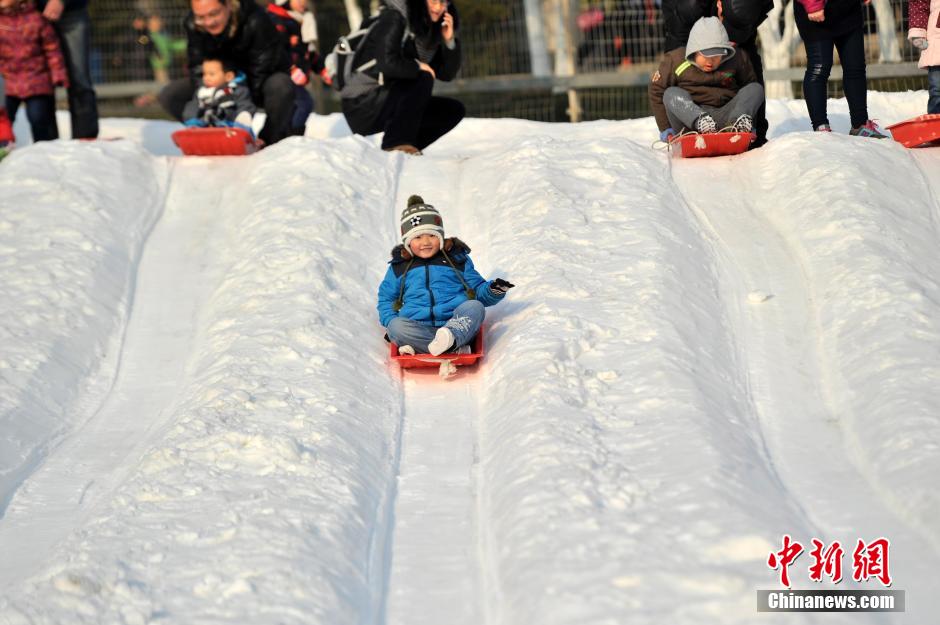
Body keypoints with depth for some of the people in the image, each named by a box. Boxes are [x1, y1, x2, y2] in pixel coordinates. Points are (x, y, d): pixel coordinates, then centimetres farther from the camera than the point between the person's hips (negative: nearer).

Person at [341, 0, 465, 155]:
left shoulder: (432, 28, 6)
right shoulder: (394, 18, -17)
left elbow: (447, 74, 4)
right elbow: (387, 63, -31)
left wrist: (449, 41, -10)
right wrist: (418, 66, -15)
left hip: (390, 101, 8)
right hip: (362, 103, -8)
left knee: (454, 110, 2)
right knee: (423, 79, -26)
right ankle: (397, 142, -27)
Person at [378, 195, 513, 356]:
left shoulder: (457, 260, 18)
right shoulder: (399, 268, 19)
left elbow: (478, 290, 21)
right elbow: (386, 299, 27)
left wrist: (493, 290, -3)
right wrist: (391, 322, 6)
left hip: (457, 324, 0)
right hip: (418, 328, 0)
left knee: (475, 306, -30)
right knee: (397, 326, -32)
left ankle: (451, 338, -60)